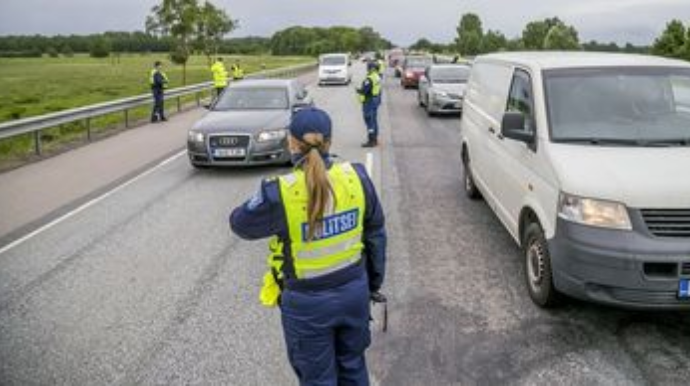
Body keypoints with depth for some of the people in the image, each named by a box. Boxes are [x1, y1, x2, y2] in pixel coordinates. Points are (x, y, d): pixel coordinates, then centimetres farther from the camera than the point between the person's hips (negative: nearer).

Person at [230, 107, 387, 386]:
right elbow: (375, 234, 0)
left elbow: (240, 224, -4)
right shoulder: (357, 177, -11)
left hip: (308, 302, -3)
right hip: (354, 290, 4)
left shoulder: (280, 195, -23)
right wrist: (374, 282, 15)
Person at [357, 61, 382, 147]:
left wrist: (358, 90, -4)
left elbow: (364, 90, -24)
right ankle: (375, 139, 22)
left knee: (369, 121, -6)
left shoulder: (369, 79, -21)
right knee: (374, 120, 15)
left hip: (369, 101, -10)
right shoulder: (378, 78, 10)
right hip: (376, 100, 10)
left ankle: (371, 141, -5)